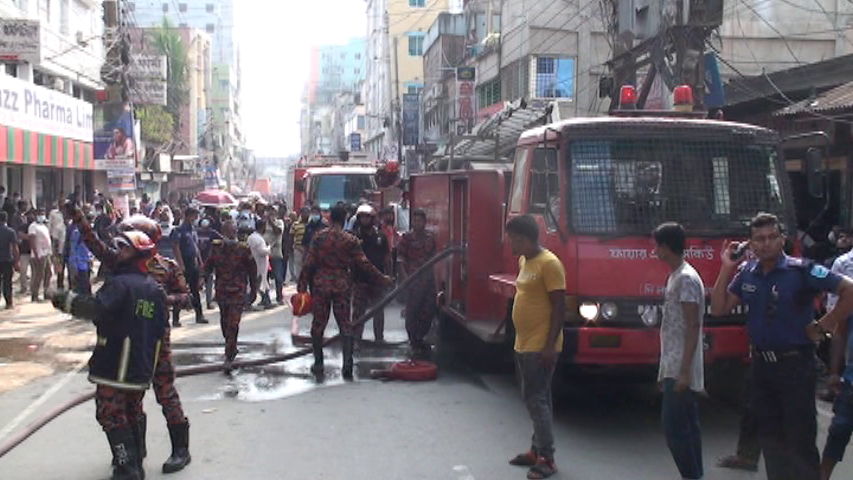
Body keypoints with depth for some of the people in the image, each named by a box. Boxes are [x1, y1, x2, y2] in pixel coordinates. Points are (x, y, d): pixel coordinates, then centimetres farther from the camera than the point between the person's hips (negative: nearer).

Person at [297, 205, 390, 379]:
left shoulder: (319, 236, -2)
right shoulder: (350, 240, -3)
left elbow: (309, 263, -3)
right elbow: (364, 264, -1)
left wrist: (303, 285, 3)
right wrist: (381, 279, 10)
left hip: (321, 284, 0)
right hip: (342, 285, 0)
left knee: (319, 323, 11)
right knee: (345, 324, 6)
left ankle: (318, 363, 16)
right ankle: (347, 364, -2)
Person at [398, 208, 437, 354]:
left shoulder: (430, 237, 7)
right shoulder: (407, 238, -7)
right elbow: (401, 260, -8)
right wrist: (406, 276, -17)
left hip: (428, 278, 5)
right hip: (413, 280, -5)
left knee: (429, 310, 10)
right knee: (412, 311, 0)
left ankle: (420, 338, 28)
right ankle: (414, 342, 13)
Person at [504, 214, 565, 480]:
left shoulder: (549, 263, -16)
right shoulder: (524, 261, 12)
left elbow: (559, 307, -18)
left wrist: (550, 346, -21)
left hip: (540, 348, -9)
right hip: (524, 345, 9)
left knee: (536, 399, -8)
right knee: (536, 399, 15)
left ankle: (547, 458, -1)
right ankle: (537, 450, 24)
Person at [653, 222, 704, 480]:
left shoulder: (686, 278, -15)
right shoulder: (675, 276, 15)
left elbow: (692, 327, -19)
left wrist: (684, 371, -22)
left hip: (679, 370, -10)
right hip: (674, 367, 10)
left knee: (674, 426, -9)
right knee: (687, 424, 12)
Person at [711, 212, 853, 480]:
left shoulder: (801, 271, -12)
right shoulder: (747, 274, 5)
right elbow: (719, 309, 6)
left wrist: (823, 326, -11)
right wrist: (726, 268, -1)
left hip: (795, 364, -6)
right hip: (761, 365, 6)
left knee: (800, 438, -2)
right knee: (770, 436, 15)